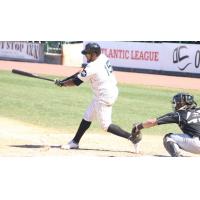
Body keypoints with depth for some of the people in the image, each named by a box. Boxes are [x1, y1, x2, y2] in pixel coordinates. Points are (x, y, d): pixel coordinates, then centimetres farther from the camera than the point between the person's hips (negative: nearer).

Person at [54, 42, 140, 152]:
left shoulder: (92, 68, -23)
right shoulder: (103, 58, 1)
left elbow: (76, 82, -15)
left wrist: (61, 83, -1)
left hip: (104, 98, -10)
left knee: (106, 125, -5)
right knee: (87, 117, 17)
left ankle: (133, 137, -8)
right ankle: (75, 142, 26)